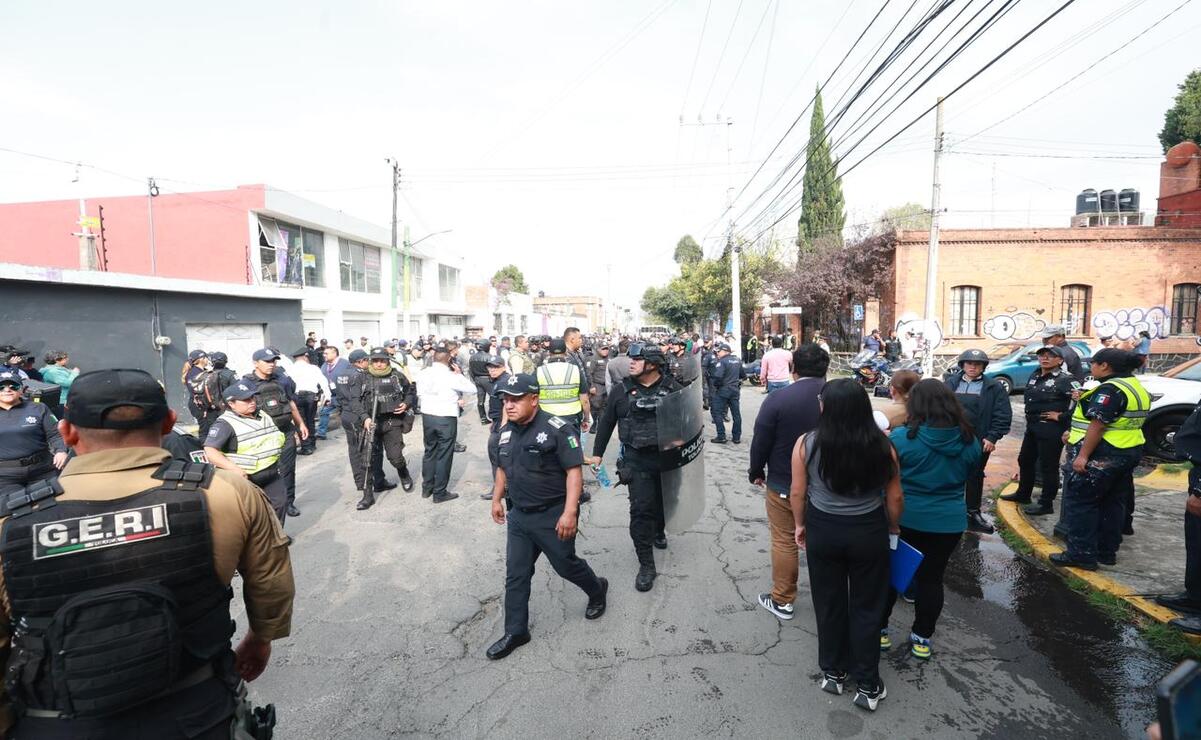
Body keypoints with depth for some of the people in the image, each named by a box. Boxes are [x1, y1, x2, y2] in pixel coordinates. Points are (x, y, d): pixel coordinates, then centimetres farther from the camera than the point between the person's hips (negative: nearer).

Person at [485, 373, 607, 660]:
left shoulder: (557, 429, -20)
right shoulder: (506, 431, 3)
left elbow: (574, 471, -21)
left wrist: (570, 512, -26)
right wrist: (497, 499, 18)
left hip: (552, 516, -6)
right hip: (518, 516, 6)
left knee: (565, 565, 13)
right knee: (515, 575, 10)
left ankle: (597, 590, 43)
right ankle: (515, 632, 25)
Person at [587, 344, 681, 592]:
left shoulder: (673, 388, -5)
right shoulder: (623, 389, -2)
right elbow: (607, 422, 7)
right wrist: (597, 454, 7)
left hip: (668, 457, 1)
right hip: (636, 459, -1)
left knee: (664, 500, 20)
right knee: (641, 508, -6)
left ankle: (658, 531, 51)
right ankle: (646, 564, 4)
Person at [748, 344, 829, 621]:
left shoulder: (778, 399, -17)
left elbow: (760, 442, -13)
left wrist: (756, 472, 4)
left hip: (784, 484, -3)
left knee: (784, 541, 9)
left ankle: (782, 600, 20)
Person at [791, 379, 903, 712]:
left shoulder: (807, 444, -16)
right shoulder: (881, 446, -14)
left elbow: (797, 492, -7)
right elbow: (894, 498, -4)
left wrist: (799, 524, 11)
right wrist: (893, 527, 16)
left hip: (823, 531, 0)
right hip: (869, 532, 0)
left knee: (829, 604, 18)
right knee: (867, 607, 16)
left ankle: (833, 673, 35)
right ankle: (867, 686, 28)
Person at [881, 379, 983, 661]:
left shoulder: (901, 438, -18)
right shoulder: (970, 440, -5)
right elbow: (968, 474, 11)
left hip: (904, 518, -2)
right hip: (949, 522, 3)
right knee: (931, 578, 14)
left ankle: (880, 630, 25)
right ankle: (922, 638, 26)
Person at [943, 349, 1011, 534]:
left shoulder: (994, 387, -1)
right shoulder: (951, 383, 5)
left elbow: (1003, 415, -5)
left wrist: (992, 437, -12)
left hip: (979, 441, -1)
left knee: (975, 477, 11)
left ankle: (973, 513, 24)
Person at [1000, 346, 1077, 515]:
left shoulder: (1065, 379, -12)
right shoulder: (1034, 376, 11)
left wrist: (1063, 417, -17)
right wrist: (1031, 417, 13)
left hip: (1051, 429, -8)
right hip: (1032, 426, 8)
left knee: (1048, 466, 1)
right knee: (1025, 460, 18)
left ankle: (1046, 504, 11)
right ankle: (1023, 494, 34)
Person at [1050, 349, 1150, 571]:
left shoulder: (1110, 389, -19)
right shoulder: (1137, 388, 14)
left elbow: (1098, 425, -24)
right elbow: (1121, 423, 19)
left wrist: (1082, 455, -23)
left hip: (1101, 455, -10)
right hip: (1129, 453, 10)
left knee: (1080, 502, -3)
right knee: (1112, 503, 16)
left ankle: (1081, 554, -1)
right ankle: (1107, 551, 25)